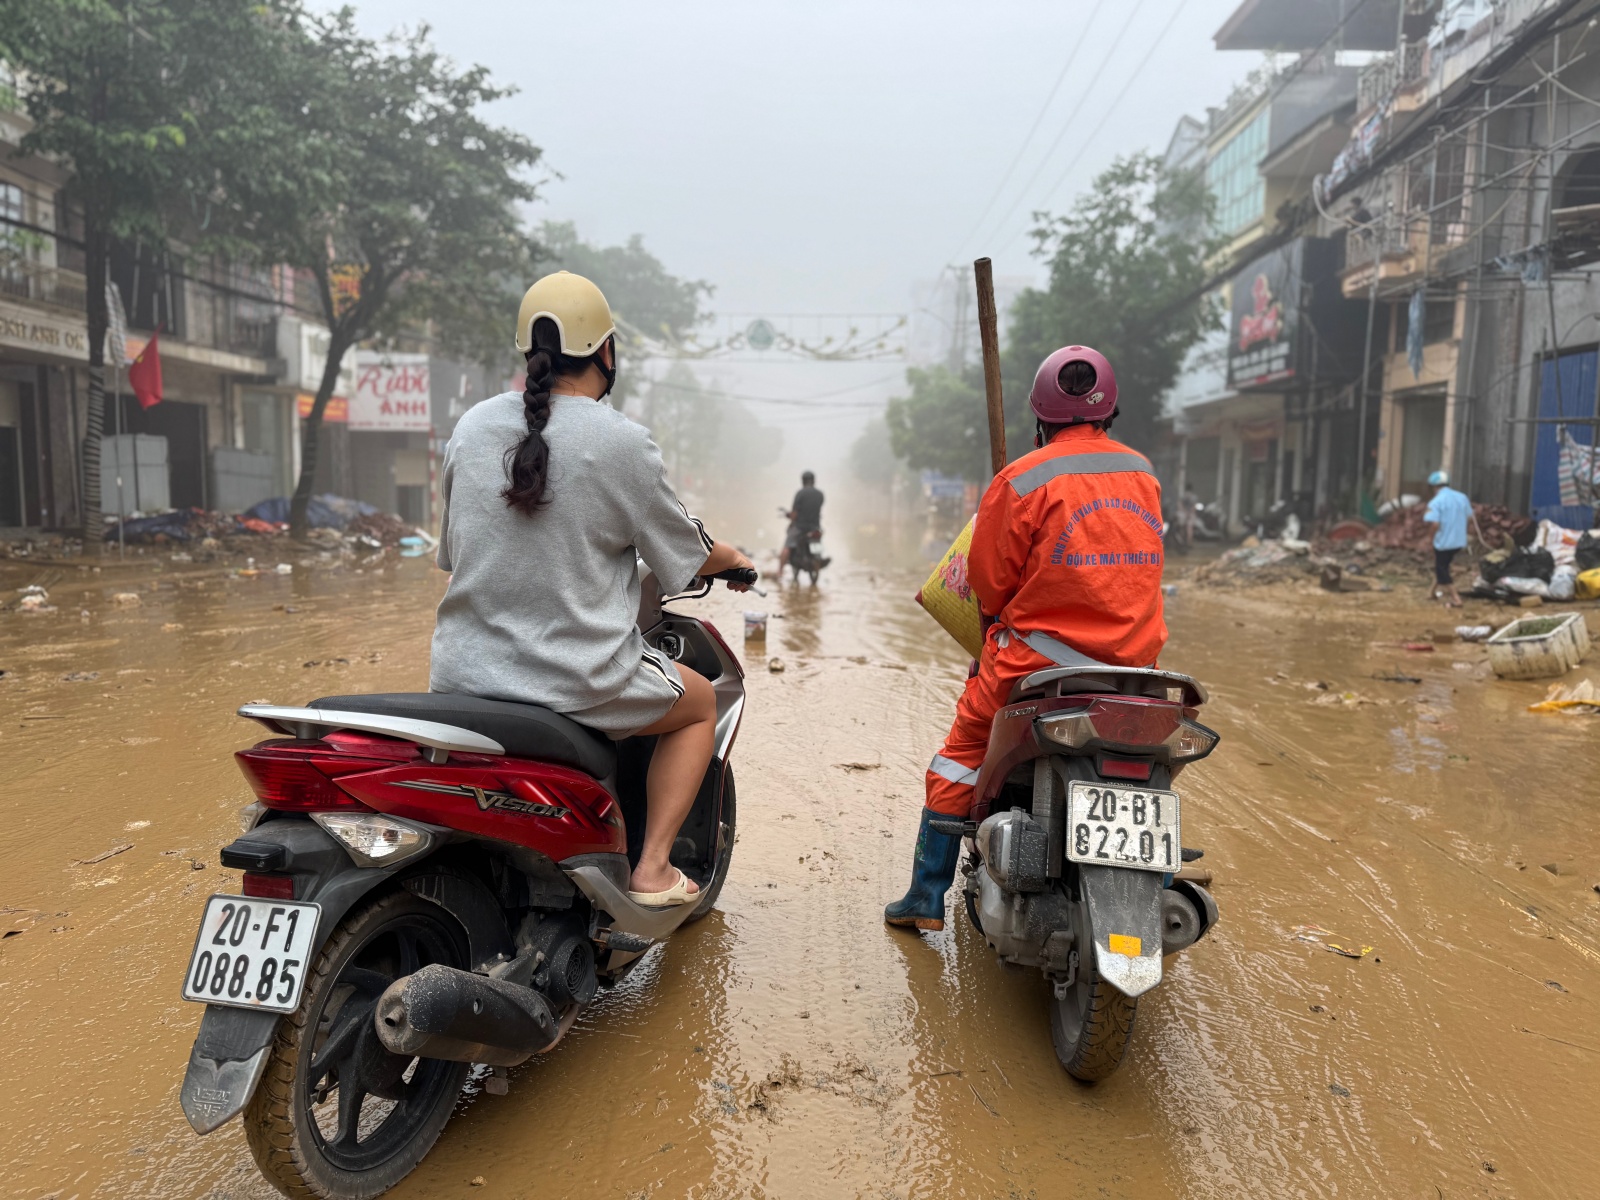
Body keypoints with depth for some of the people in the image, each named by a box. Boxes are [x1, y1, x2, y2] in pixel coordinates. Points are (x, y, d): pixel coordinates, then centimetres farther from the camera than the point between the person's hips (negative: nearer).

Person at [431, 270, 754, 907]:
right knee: (700, 702, 21)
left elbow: (453, 548, 14)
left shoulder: (472, 425, 3)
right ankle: (651, 868, 12)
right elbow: (686, 554, -1)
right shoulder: (621, 441, -12)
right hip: (577, 681, -5)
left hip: (462, 676, 6)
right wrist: (733, 558, 22)